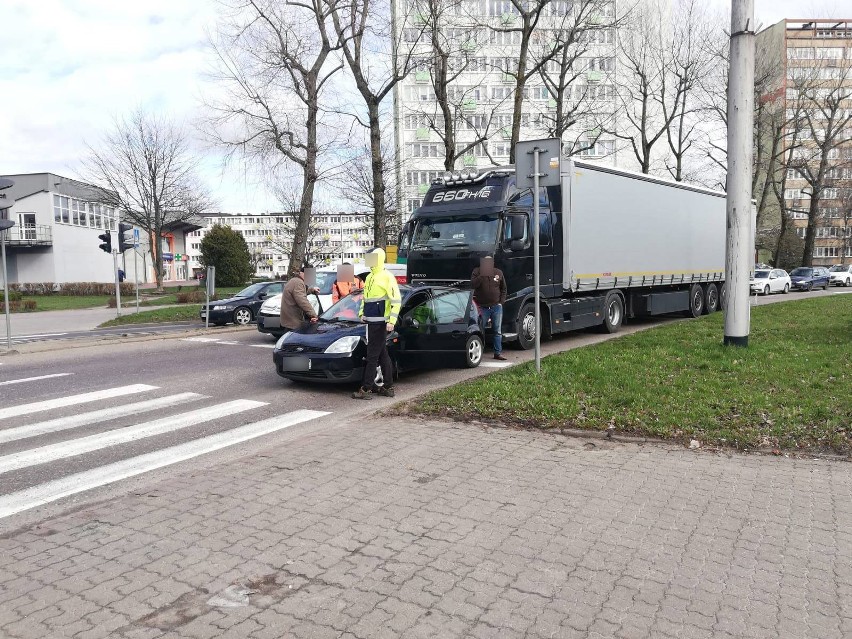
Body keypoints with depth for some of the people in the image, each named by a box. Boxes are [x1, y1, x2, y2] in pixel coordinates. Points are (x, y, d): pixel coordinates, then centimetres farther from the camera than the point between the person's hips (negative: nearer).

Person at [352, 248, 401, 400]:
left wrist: (392, 321, -20)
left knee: (372, 356, -8)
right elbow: (365, 297, 27)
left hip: (380, 323, -9)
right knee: (382, 355, 13)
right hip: (371, 322, 9)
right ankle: (388, 387, 19)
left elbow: (396, 300, -15)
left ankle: (366, 389, -5)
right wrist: (362, 312, 12)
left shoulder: (387, 277, -11)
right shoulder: (369, 277, 16)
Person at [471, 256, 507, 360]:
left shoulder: (498, 272, 7)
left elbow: (503, 288, 15)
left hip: (496, 306, 3)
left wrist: (501, 301, 5)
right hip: (483, 307, -2)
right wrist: (482, 275, -24)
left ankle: (498, 353, 12)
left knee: (498, 331, 6)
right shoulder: (477, 272, 0)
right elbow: (473, 285, -15)